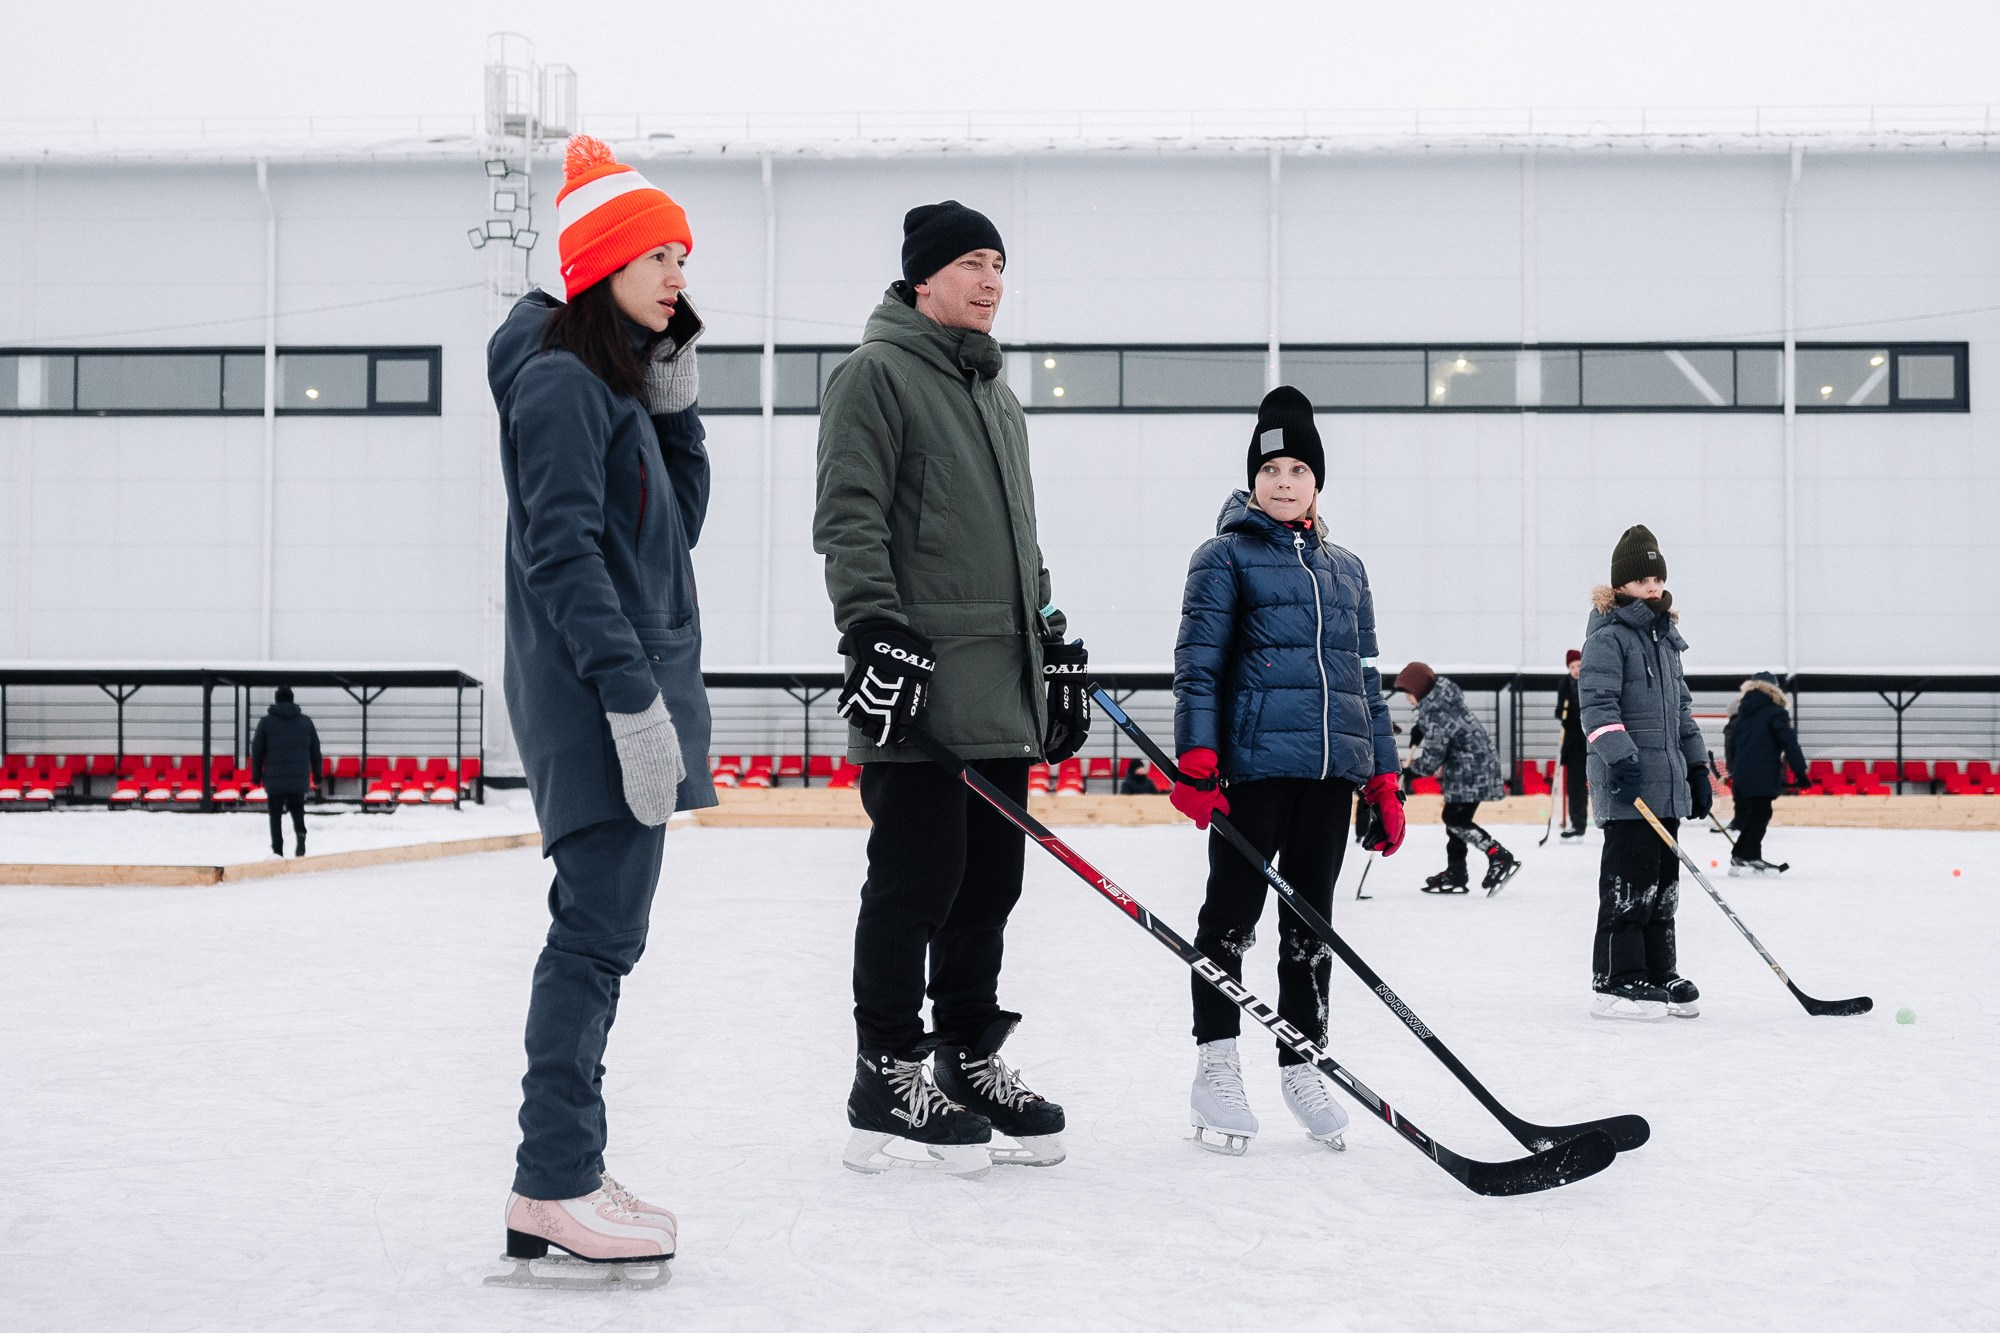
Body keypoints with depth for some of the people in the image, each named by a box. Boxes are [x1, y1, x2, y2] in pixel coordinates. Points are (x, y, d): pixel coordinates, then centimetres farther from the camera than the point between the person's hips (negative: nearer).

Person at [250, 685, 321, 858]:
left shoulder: (266, 722, 0)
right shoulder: (306, 721, 7)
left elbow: (257, 751, 1)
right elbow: (315, 751, 10)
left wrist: (256, 776, 9)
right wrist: (317, 776, 18)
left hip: (275, 779, -2)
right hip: (299, 779, 2)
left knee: (276, 815, 6)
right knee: (297, 810, 17)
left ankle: (277, 850, 0)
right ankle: (300, 833, -11)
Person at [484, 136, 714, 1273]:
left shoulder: (619, 378, 19)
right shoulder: (563, 380, -11)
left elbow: (679, 521, 17)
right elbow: (564, 552, -19)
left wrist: (677, 400, 7)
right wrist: (632, 696, -24)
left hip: (632, 684, 10)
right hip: (594, 696, -10)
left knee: (602, 931, 13)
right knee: (599, 931, -10)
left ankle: (570, 1172, 20)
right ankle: (554, 1190, -6)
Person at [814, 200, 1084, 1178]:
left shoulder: (998, 398, 24)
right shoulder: (878, 373, -3)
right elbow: (849, 517, -12)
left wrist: (1055, 647, 25)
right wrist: (874, 628, -22)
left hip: (1002, 696, 8)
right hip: (916, 690, -8)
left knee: (990, 880, 10)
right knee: (917, 881, -7)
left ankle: (967, 1060, 20)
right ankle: (884, 1083, 1)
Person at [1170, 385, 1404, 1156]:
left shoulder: (1345, 569, 18)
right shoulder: (1226, 556, 1)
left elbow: (1364, 677, 19)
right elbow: (1197, 662, -6)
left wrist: (1383, 779, 14)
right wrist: (1195, 759, -17)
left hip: (1330, 770, 5)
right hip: (1251, 763, -5)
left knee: (1311, 919, 10)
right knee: (1232, 912, -2)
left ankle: (1301, 1065, 19)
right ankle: (1216, 1068, 6)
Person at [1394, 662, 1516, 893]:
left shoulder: (1436, 714, -24)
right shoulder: (1440, 691, 4)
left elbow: (1432, 759, -21)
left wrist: (1410, 771, -5)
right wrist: (1418, 728, 11)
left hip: (1471, 772, -11)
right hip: (1465, 769, 11)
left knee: (1455, 819, -11)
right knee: (1456, 818, 13)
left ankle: (1500, 857, -9)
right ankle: (1455, 875, 19)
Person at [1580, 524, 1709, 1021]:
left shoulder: (1665, 636, 18)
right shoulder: (1608, 635, -8)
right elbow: (1597, 703, -17)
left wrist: (1698, 767, 22)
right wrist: (1620, 757, -28)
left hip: (1666, 783, 8)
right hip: (1626, 784, -8)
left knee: (1663, 878, 12)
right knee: (1628, 877, -8)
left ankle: (1660, 975, 20)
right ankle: (1615, 983, -4)